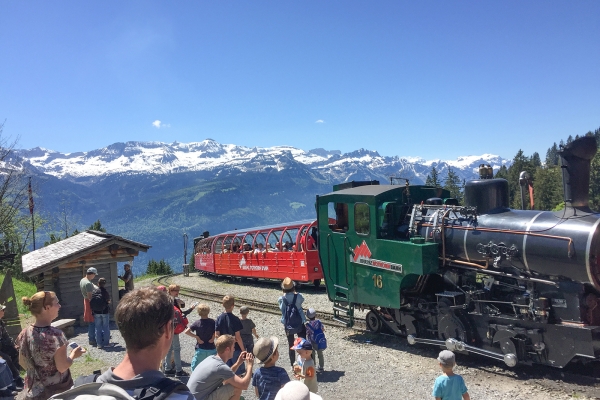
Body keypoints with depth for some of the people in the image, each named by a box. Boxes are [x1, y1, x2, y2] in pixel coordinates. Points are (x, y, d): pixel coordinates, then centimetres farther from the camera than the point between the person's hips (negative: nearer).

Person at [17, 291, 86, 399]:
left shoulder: (24, 333, -6)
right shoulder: (55, 334, -24)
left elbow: (23, 363, 7)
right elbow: (62, 367, -21)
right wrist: (73, 354, -4)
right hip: (57, 391, -5)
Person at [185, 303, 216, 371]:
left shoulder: (197, 323, -8)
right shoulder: (212, 322, -8)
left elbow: (186, 331, -14)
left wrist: (196, 337, -9)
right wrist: (213, 338, -2)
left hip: (200, 349, -1)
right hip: (211, 349, 1)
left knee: (194, 366, 15)